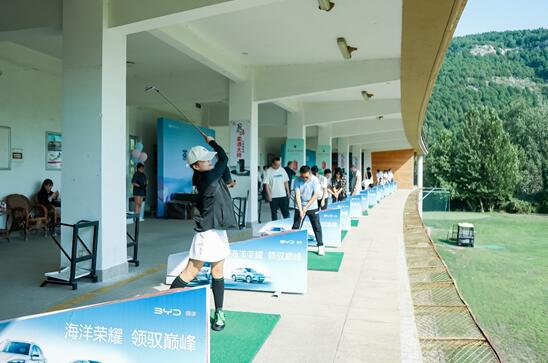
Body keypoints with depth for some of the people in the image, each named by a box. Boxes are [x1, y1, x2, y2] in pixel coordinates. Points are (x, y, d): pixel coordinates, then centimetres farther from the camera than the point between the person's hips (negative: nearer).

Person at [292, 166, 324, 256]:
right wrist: (300, 210, -24)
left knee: (317, 227, 0)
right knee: (296, 227, 2)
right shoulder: (297, 181, -13)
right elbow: (297, 195, -17)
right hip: (300, 207, 1)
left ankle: (320, 246, 11)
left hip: (312, 207, 0)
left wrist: (306, 207, -18)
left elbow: (316, 195, -15)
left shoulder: (315, 180, -14)